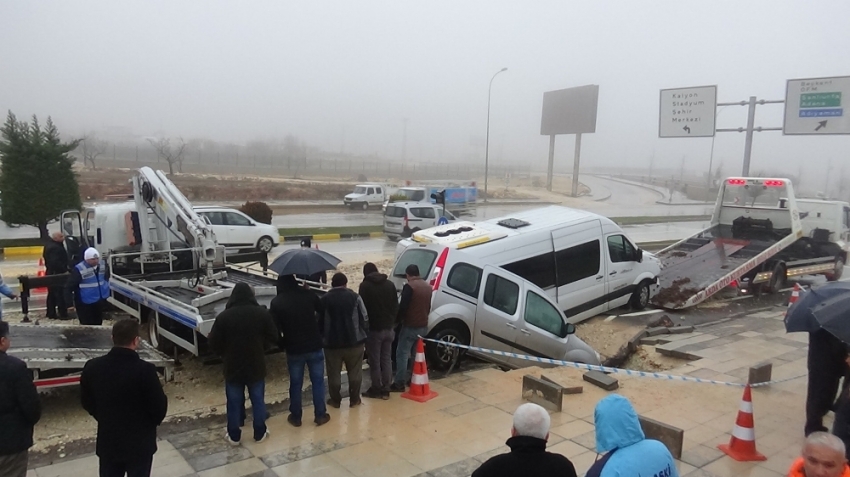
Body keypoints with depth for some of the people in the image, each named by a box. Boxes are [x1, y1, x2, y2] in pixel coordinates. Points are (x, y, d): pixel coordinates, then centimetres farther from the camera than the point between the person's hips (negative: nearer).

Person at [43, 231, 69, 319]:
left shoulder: (49, 245, 13)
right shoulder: (55, 247, -22)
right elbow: (56, 262, -29)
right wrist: (64, 270, -21)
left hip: (51, 273, 11)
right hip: (57, 274, -11)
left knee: (52, 294, 15)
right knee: (61, 295, -6)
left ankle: (51, 313, 21)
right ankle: (63, 314, -4)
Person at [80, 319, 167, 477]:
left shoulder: (92, 366, -10)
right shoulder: (145, 370, -25)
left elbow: (87, 401, 5)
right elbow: (159, 405, -16)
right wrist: (154, 421, 7)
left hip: (108, 440, 4)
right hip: (139, 442, -4)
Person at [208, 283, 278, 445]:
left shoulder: (224, 316, -11)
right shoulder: (263, 313, -7)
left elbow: (214, 343, -6)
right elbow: (273, 338, -1)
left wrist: (226, 355, 12)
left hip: (233, 366, -1)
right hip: (256, 366, 1)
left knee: (234, 402, 13)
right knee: (258, 400, 15)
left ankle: (234, 436, 24)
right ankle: (260, 433, 25)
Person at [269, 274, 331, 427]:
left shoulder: (277, 302, -10)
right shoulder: (308, 294, -7)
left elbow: (275, 328, -10)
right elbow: (323, 311, 4)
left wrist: (282, 344, 7)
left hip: (293, 349, 0)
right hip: (314, 346, 0)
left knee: (295, 384, 14)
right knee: (318, 381, 12)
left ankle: (296, 417, 25)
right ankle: (320, 415, 19)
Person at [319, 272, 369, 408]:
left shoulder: (325, 299, 0)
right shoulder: (354, 297, -3)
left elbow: (320, 321, 3)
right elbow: (364, 318, -3)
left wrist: (322, 337, 14)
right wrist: (364, 333, 11)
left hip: (332, 342, 0)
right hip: (354, 341, 0)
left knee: (334, 373, 11)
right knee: (355, 372, 12)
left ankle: (335, 400, 19)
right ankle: (354, 399, 18)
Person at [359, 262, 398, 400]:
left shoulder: (365, 286, -8)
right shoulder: (390, 284, 8)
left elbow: (363, 307, -10)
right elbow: (396, 306, 10)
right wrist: (392, 322, 15)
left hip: (374, 328, -5)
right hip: (388, 328, 5)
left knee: (374, 361, 4)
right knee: (387, 359, 11)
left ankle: (376, 389, 11)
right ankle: (386, 389, 15)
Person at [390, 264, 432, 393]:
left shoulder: (409, 287, -15)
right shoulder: (428, 287, 10)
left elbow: (403, 307, -18)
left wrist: (399, 319, -1)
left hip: (410, 326, -8)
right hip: (423, 326, 8)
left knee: (402, 354, -3)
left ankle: (399, 383, -3)